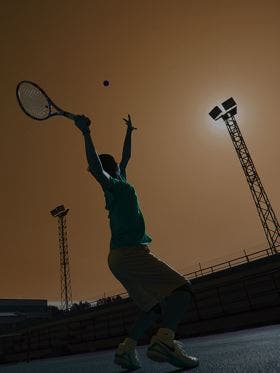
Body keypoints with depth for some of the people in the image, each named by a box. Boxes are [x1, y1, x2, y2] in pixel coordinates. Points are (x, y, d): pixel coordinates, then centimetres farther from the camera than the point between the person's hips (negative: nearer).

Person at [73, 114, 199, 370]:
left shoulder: (119, 185, 22)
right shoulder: (114, 184, -1)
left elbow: (126, 158, 36)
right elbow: (95, 167, -22)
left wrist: (129, 133, 46)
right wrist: (86, 133, -26)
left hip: (119, 257, 10)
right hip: (131, 252, -10)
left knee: (155, 307, 12)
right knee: (181, 289, -18)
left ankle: (126, 349, 3)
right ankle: (164, 340, -37)